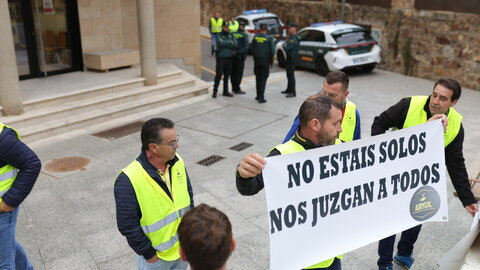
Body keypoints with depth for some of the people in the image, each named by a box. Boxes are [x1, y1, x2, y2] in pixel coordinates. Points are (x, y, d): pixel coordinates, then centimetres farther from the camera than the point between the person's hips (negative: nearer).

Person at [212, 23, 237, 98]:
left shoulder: (231, 35, 10)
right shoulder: (219, 35, -2)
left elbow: (235, 45, -4)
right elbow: (221, 43, -21)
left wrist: (225, 44, -12)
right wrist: (230, 43, -9)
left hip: (229, 58, 4)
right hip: (221, 58, -4)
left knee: (227, 75, 10)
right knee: (218, 75, -5)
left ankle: (225, 91, 20)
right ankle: (215, 91, 4)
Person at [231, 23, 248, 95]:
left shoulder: (233, 34, 5)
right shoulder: (244, 35, -6)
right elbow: (245, 46, -18)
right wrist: (238, 52, -18)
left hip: (232, 56, 5)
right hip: (240, 56, -4)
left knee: (233, 72, 14)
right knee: (239, 73, 2)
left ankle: (234, 88, 23)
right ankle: (237, 89, 3)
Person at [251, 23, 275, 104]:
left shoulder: (255, 37, -2)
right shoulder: (269, 38, -12)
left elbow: (252, 49, 2)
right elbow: (272, 51, -11)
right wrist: (271, 58, 7)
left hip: (257, 60, 3)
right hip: (265, 60, -3)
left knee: (258, 78, 15)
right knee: (263, 79, 0)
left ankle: (259, 96, 22)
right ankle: (261, 97, -3)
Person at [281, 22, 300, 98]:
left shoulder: (294, 39, -20)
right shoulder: (291, 37, 14)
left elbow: (286, 48, -25)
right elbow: (286, 45, 17)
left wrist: (284, 45, -5)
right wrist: (285, 45, -4)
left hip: (292, 59, -11)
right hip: (289, 58, 11)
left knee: (291, 75, -9)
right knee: (289, 74, 19)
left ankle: (293, 92, -5)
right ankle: (289, 89, 31)